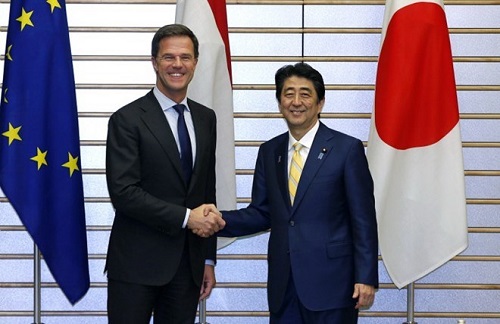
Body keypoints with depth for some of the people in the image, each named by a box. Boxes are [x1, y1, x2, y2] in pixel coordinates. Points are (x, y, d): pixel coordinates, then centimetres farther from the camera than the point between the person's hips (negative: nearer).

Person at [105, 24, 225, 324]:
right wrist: (186, 217, -17)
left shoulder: (205, 118, 12)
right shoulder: (127, 119, -7)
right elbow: (123, 192, -15)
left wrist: (209, 259, 14)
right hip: (137, 264, -5)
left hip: (188, 263, 5)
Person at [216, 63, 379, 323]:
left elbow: (363, 220, -5)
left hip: (330, 282, -4)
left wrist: (366, 278, -10)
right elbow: (261, 214, 11)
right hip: (282, 283, 4)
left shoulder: (347, 149, -4)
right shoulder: (269, 152, 11)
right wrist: (220, 221, -7)